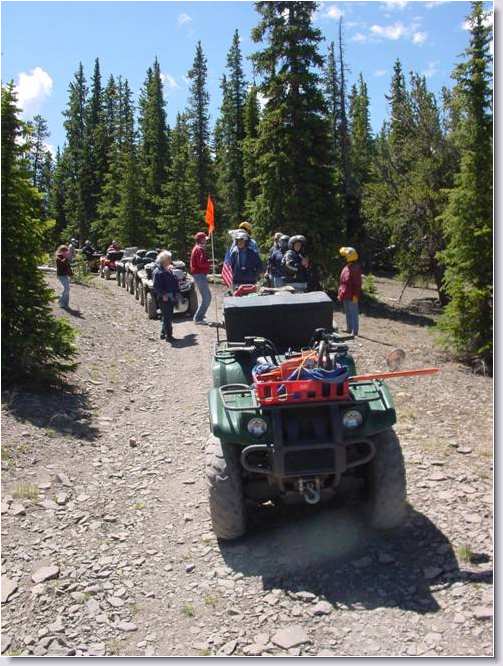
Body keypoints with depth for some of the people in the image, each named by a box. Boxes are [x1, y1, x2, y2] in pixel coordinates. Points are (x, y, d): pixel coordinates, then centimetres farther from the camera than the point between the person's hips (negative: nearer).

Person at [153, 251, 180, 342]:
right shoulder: (158, 272, -14)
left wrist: (176, 293, 14)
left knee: (168, 317, 15)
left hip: (171, 298, 9)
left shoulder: (169, 270, 14)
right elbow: (156, 286, -18)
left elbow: (175, 282, 21)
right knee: (167, 317, -5)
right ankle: (168, 335, 0)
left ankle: (163, 333, 26)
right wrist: (163, 295, -23)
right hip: (164, 298, -9)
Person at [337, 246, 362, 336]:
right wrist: (341, 293, 20)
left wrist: (355, 295, -20)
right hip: (345, 295, 9)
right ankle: (349, 328, 30)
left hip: (352, 296, -9)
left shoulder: (355, 268, -15)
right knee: (348, 312, 18)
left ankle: (354, 331, 2)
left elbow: (357, 283, -18)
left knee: (353, 313, -3)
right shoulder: (346, 267, 12)